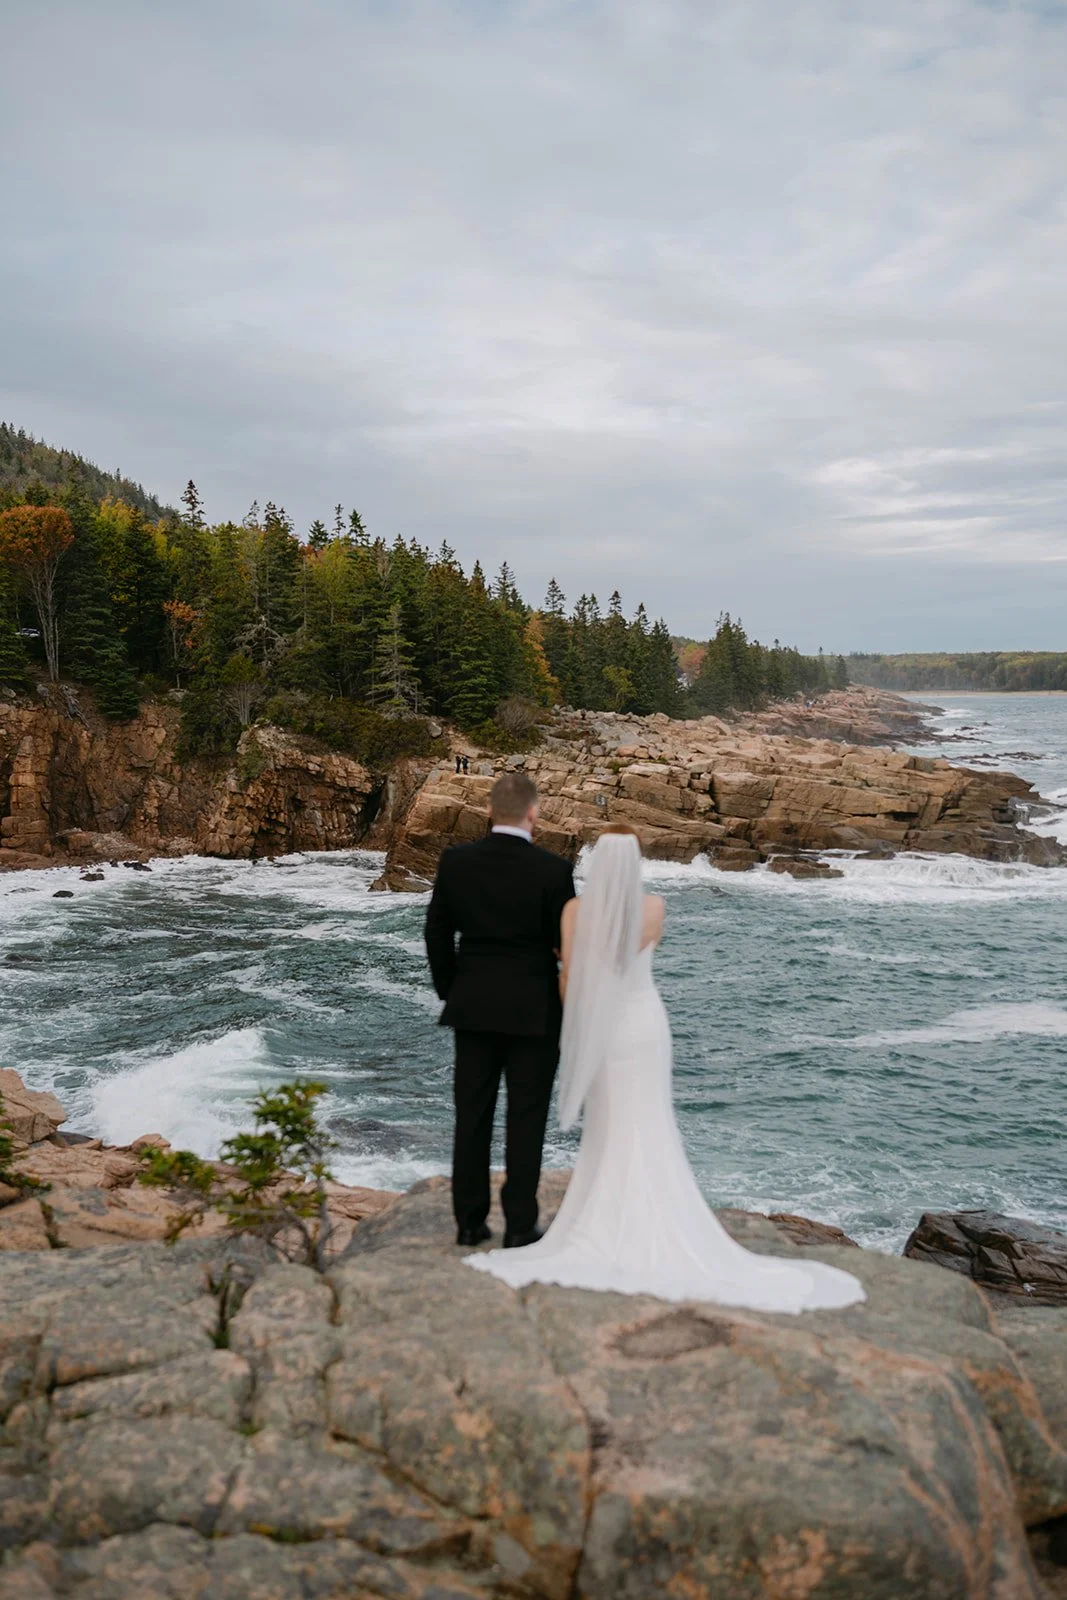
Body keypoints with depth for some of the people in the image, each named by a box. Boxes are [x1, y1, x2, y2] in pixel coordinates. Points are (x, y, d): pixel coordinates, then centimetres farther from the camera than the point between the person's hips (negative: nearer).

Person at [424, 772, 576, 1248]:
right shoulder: (552, 869, -13)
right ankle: (519, 1226, 8)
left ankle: (470, 1221, 17)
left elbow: (437, 932, 3)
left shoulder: (455, 860, -3)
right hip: (533, 1011, -3)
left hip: (473, 1007, 3)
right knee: (526, 1118, 5)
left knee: (472, 1115, 11)